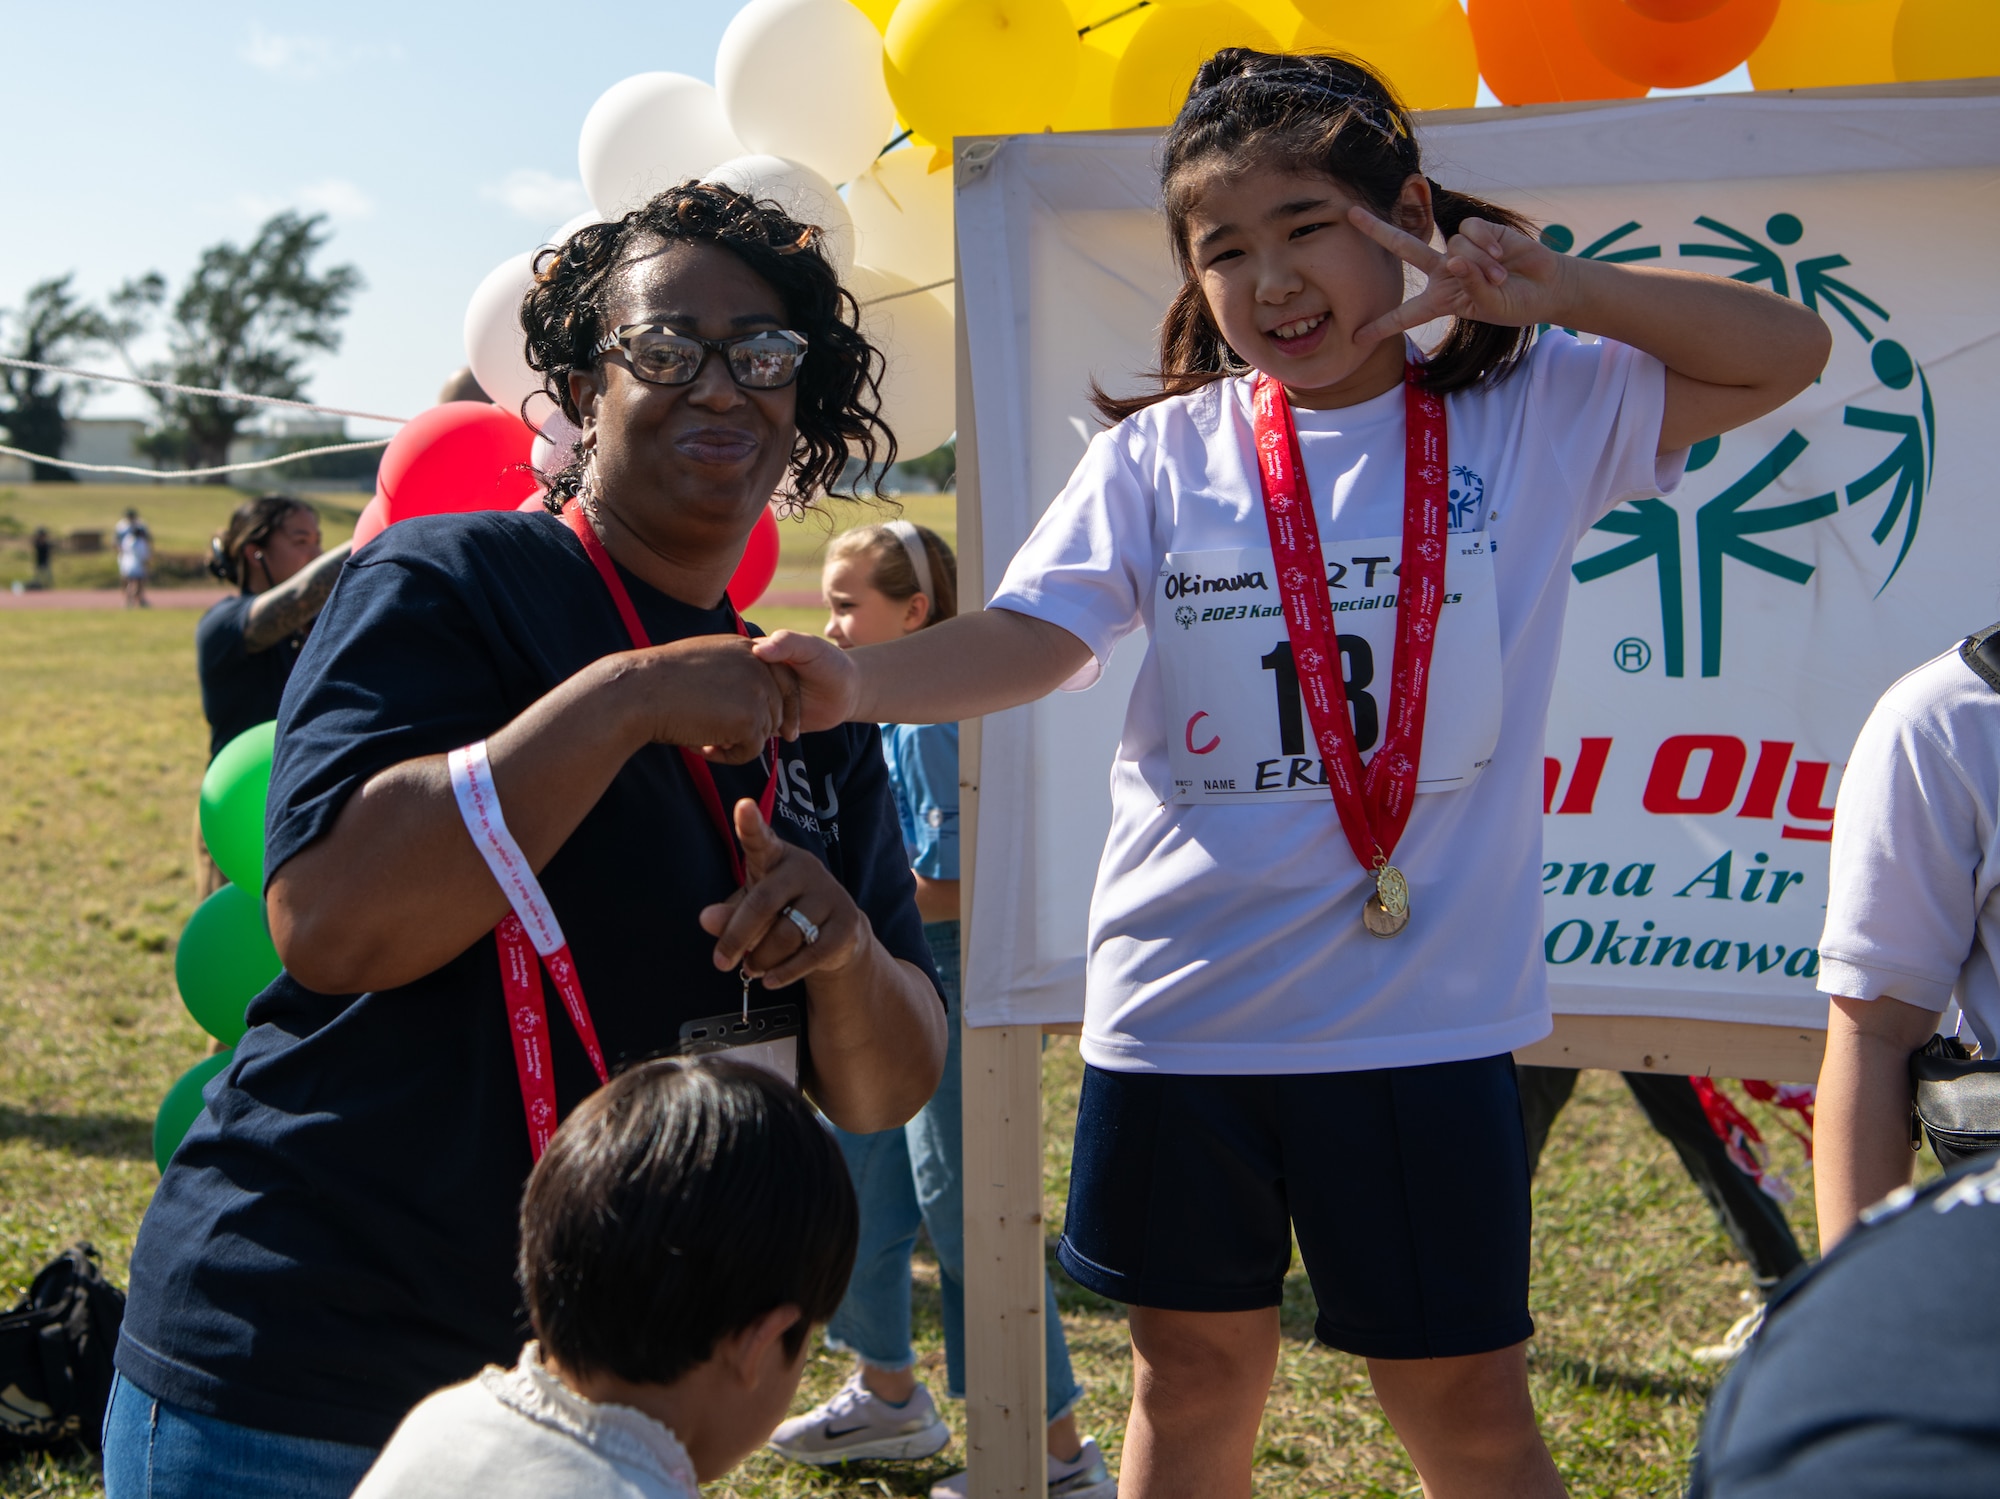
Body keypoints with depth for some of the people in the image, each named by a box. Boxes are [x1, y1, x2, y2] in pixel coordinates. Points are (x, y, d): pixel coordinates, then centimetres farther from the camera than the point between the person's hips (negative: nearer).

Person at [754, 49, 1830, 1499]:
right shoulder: (1161, 455, 2)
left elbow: (1786, 349, 7)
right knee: (1195, 1376, 15)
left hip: (1428, 1013, -1)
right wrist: (858, 681, -31)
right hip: (1183, 1010, 1)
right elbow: (1031, 635, -10)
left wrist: (1553, 288, -7)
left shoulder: (1534, 417, 3)